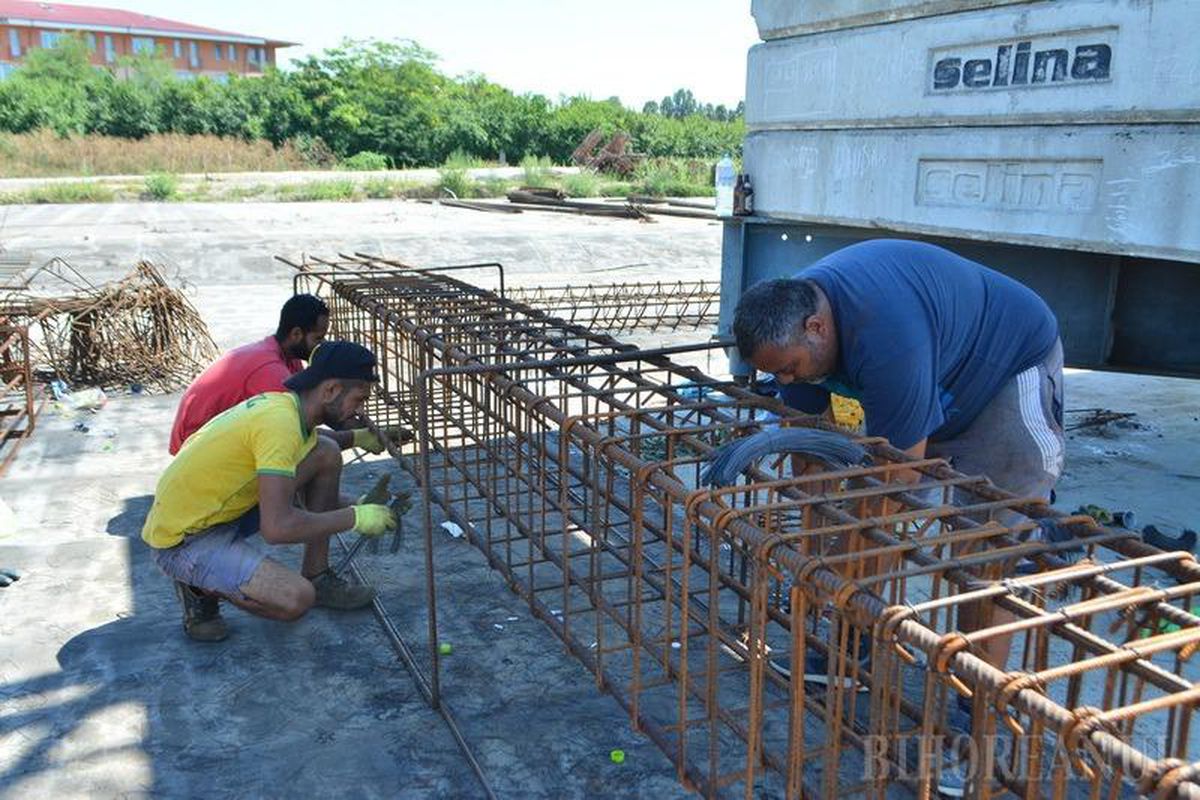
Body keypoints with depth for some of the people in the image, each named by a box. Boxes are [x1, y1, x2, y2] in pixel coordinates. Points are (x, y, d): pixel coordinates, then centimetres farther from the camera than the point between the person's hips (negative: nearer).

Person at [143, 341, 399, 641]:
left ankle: (317, 578, 9)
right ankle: (201, 587, 0)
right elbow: (277, 527, -34)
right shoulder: (280, 422, -28)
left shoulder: (286, 406, 2)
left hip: (223, 509, 9)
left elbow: (319, 491, 19)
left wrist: (357, 509, 2)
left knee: (327, 453, 0)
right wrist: (355, 518, -22)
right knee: (296, 599, -28)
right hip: (182, 539, -9)